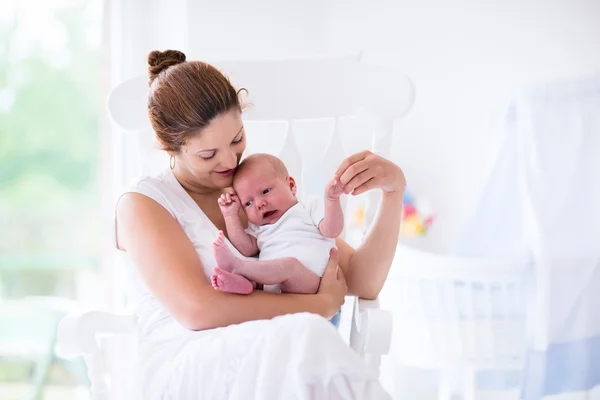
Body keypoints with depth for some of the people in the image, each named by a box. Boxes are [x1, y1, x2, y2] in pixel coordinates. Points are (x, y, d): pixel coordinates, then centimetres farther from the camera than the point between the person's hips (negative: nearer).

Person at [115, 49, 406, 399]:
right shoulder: (142, 204, 5)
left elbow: (362, 282, 15)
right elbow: (197, 310, -13)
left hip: (275, 363, 3)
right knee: (307, 337, -35)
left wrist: (394, 190, -2)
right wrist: (322, 304, -8)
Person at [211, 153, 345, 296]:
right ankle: (240, 282, -50)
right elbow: (247, 249, 13)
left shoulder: (310, 208, 16)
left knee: (290, 265, -37)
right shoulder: (258, 227, 31)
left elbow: (331, 230, 0)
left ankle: (235, 265, -38)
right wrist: (230, 215, 14)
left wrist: (332, 199, -16)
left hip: (309, 280, -5)